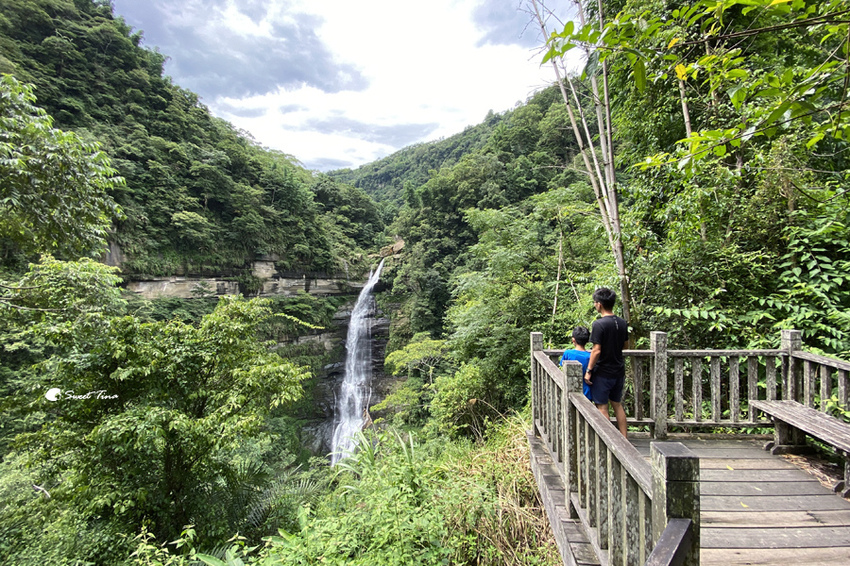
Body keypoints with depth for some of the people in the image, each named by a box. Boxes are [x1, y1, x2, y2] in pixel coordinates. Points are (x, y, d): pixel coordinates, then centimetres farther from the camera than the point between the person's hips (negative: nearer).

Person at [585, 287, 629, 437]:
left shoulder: (599, 324, -20)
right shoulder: (622, 323, 1)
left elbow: (596, 351, -21)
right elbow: (624, 345, 14)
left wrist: (589, 371, -14)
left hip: (603, 373, -7)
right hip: (619, 371, 7)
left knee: (602, 407, 5)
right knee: (617, 405, 19)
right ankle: (624, 438, 26)